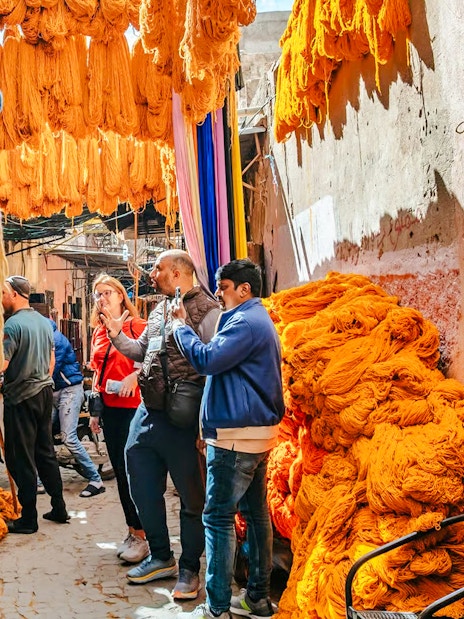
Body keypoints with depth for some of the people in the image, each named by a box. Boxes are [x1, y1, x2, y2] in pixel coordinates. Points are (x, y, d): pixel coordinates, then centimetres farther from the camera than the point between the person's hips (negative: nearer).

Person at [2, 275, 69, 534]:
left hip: (21, 397, -8)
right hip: (45, 393, 8)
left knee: (21, 459, 1)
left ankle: (29, 518, 7)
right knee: (46, 452, 15)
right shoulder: (44, 321, 9)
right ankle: (59, 508, 20)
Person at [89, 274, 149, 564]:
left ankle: (141, 535, 6)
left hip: (133, 406, -7)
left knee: (131, 470, -5)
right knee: (120, 471, 11)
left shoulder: (137, 325, -6)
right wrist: (94, 410, 16)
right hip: (109, 408, 7)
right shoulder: (98, 333, 14)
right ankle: (133, 531, 21)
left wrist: (134, 376, -25)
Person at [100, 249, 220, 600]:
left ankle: (189, 569, 23)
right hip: (148, 413, 9)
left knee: (191, 496, 6)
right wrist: (117, 335, 8)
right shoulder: (159, 310, 14)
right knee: (143, 488, 17)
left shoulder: (205, 309, -13)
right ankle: (161, 557, 35)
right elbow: (142, 351, 25)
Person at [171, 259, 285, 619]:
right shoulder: (260, 320, 19)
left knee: (219, 517, -6)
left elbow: (206, 360, -21)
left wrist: (181, 326, -7)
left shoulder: (246, 323, -15)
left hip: (236, 434, -11)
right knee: (255, 512, 13)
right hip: (258, 431, 11)